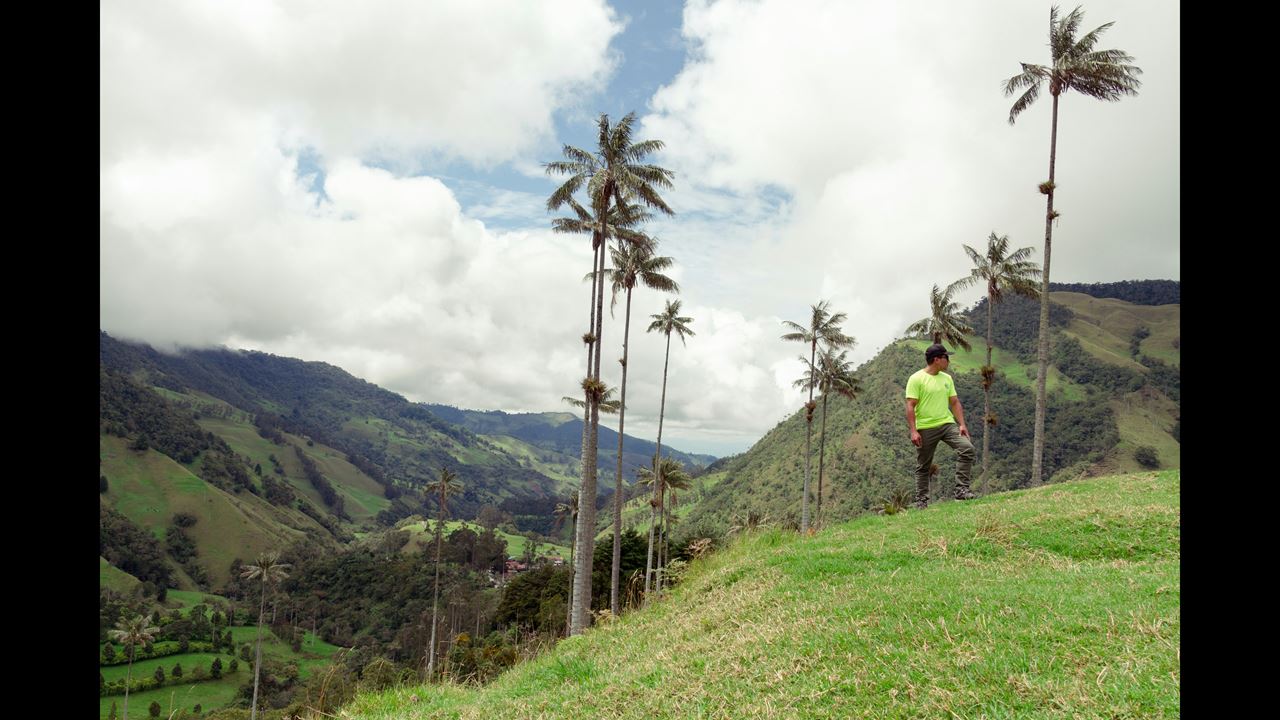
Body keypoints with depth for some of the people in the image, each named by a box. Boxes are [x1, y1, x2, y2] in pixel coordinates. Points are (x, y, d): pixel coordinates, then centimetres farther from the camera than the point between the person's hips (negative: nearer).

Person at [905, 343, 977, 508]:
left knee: (968, 449, -15)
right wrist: (913, 431, -19)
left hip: (947, 424, 5)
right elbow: (910, 406, -13)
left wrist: (962, 424, 2)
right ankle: (921, 501, 17)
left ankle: (961, 490, -10)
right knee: (923, 467, 5)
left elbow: (955, 402, 13)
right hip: (926, 428, -5)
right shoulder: (916, 379, -9)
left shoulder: (947, 378, 10)